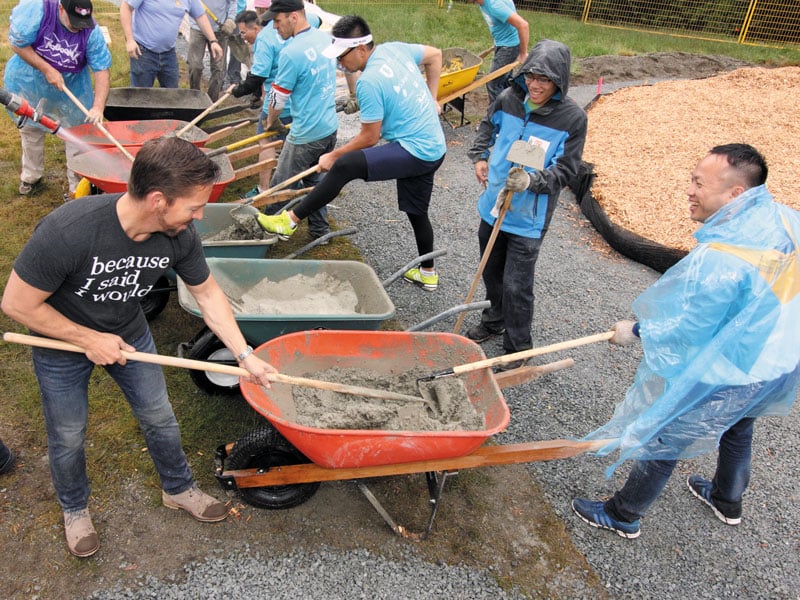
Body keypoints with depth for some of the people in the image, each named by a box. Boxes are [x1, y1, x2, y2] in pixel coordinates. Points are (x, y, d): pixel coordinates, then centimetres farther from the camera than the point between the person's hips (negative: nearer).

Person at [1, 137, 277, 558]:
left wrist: (245, 356, -11)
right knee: (68, 436, 15)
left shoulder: (179, 236, -25)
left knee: (159, 417, 15)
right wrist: (89, 339, -22)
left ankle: (177, 489, 41)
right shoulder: (67, 231, -40)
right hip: (61, 343, -3)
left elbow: (207, 293, -9)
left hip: (128, 334, 4)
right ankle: (74, 509, 45)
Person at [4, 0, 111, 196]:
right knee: (30, 130, 16)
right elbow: (17, 44, -19)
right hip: (30, 83, 1)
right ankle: (30, 178, 37)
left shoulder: (91, 32, -24)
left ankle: (78, 186, 14)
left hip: (71, 86, 0)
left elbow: (101, 69, -25)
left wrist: (98, 106, -36)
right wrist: (47, 70, -28)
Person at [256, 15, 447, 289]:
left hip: (415, 151, -9)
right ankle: (427, 274, 37)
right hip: (434, 148, 9)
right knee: (417, 212, 21)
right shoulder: (396, 48, 5)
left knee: (345, 166, -20)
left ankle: (290, 220, -11)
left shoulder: (368, 82, -19)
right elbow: (435, 55, 20)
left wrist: (333, 156, -1)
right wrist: (430, 100, 23)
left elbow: (369, 138, -13)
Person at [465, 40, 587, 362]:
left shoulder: (572, 118, -15)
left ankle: (517, 347, 21)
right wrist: (480, 156, 2)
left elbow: (565, 170, -13)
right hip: (493, 205, 5)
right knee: (491, 272, 22)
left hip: (529, 218, -5)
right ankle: (493, 321, 47)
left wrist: (532, 181, -30)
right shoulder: (508, 99, -4)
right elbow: (486, 128, 17)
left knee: (516, 286, 0)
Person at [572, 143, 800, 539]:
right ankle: (728, 501, 58)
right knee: (738, 429, 32)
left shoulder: (719, 258, -36)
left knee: (661, 440, 10)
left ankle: (623, 516, 30)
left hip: (719, 376, -8)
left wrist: (637, 331, -9)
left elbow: (688, 326, -25)